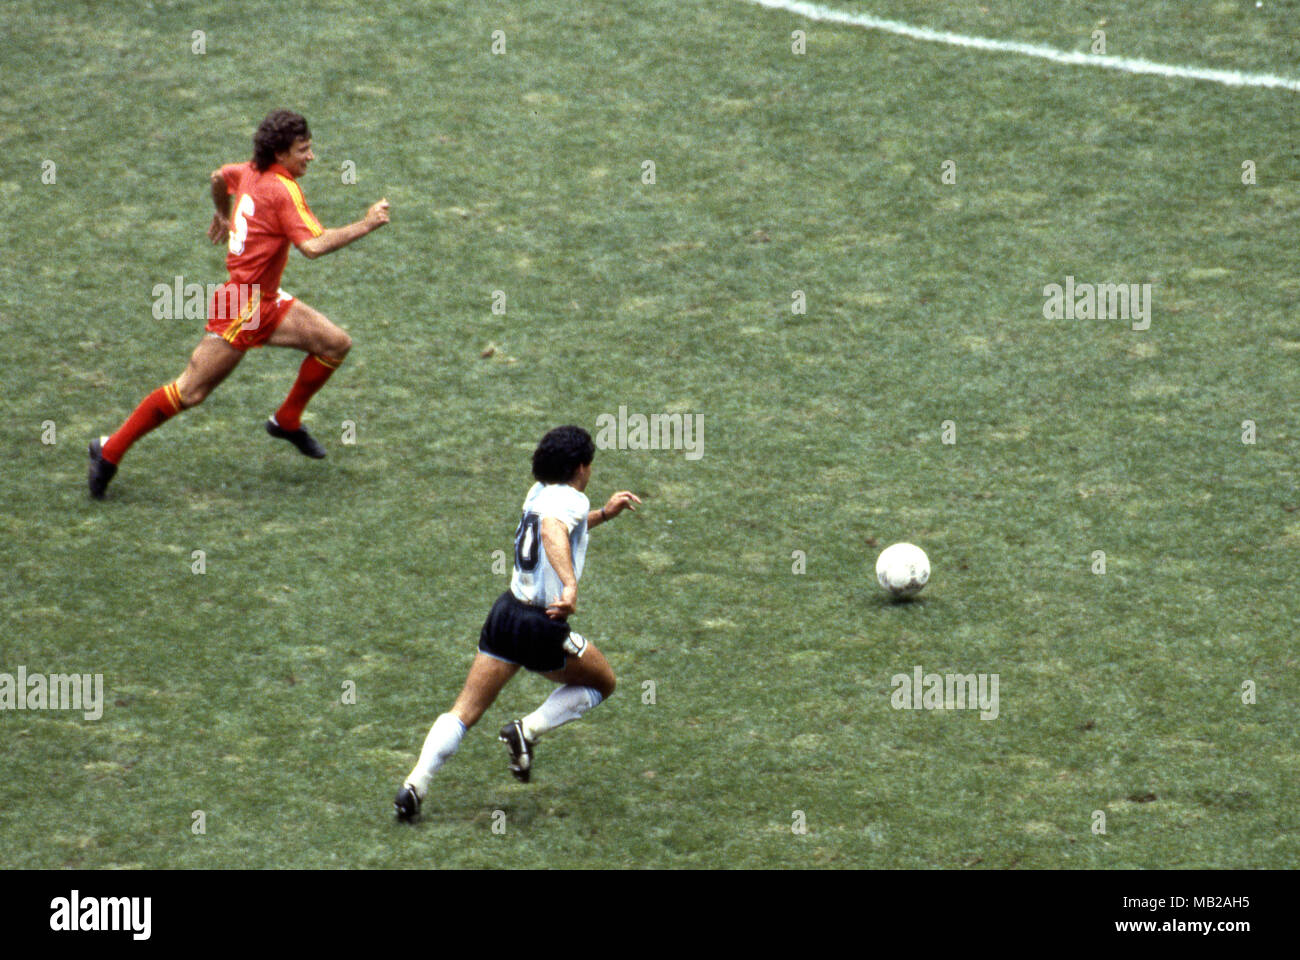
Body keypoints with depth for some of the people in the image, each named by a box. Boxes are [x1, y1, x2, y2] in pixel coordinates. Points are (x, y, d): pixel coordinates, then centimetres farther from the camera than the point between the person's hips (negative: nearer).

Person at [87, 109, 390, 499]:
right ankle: (110, 450, 5)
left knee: (336, 344, 5)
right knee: (190, 391, -5)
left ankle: (287, 420, 21)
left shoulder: (251, 172, 6)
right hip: (242, 308, -10)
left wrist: (223, 214, 46)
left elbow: (219, 176, 28)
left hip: (266, 303, 10)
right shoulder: (283, 190, -20)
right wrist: (365, 226, -26)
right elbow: (313, 246, -31)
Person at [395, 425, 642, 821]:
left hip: (506, 611, 7)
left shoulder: (539, 492, 13)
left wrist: (604, 514, 31)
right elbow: (554, 531, -34)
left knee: (464, 711, 7)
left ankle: (416, 781, -11)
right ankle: (527, 729, 2)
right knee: (602, 682, 19)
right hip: (544, 626, -7)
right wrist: (570, 585, -47)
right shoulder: (572, 499, -11)